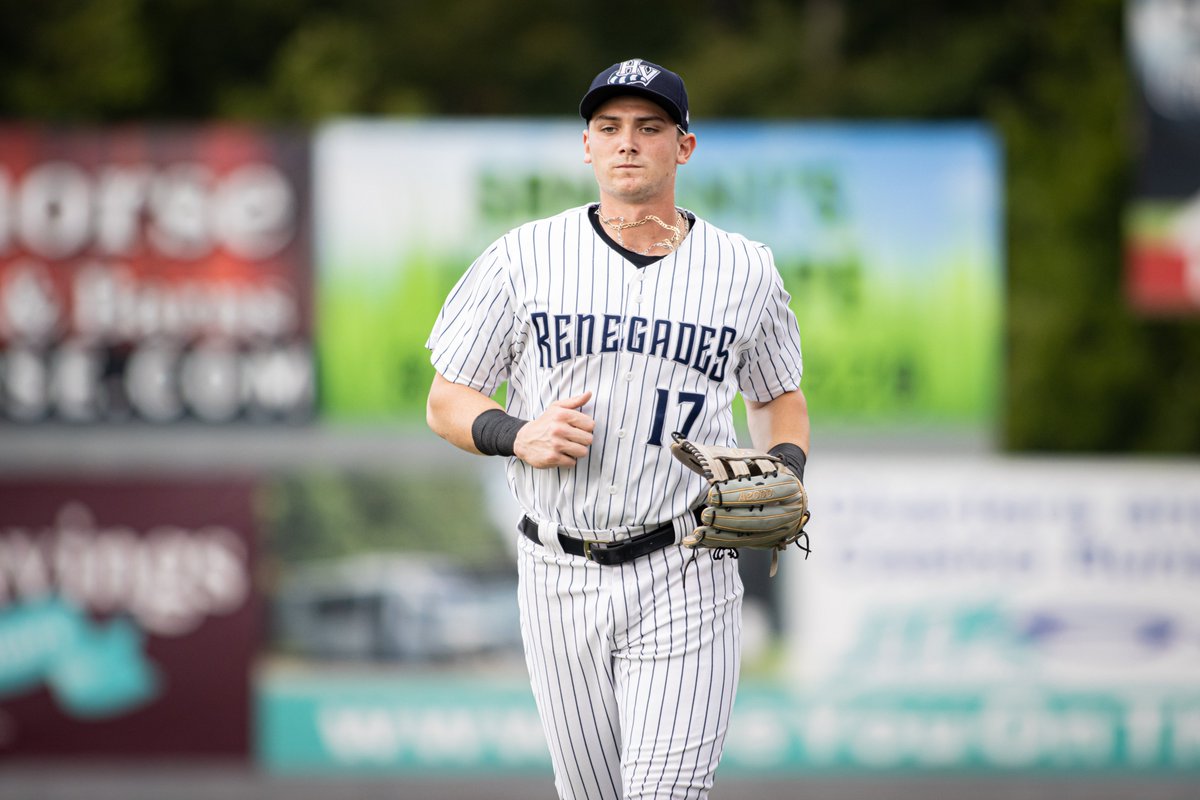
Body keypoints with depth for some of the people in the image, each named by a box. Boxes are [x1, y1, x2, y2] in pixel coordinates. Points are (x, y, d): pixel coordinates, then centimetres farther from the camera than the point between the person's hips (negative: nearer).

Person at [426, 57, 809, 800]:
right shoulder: (523, 258, 1)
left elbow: (779, 397, 20)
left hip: (687, 578, -1)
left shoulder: (746, 270, 5)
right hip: (560, 578, 1)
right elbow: (447, 403, 4)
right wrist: (517, 435, -17)